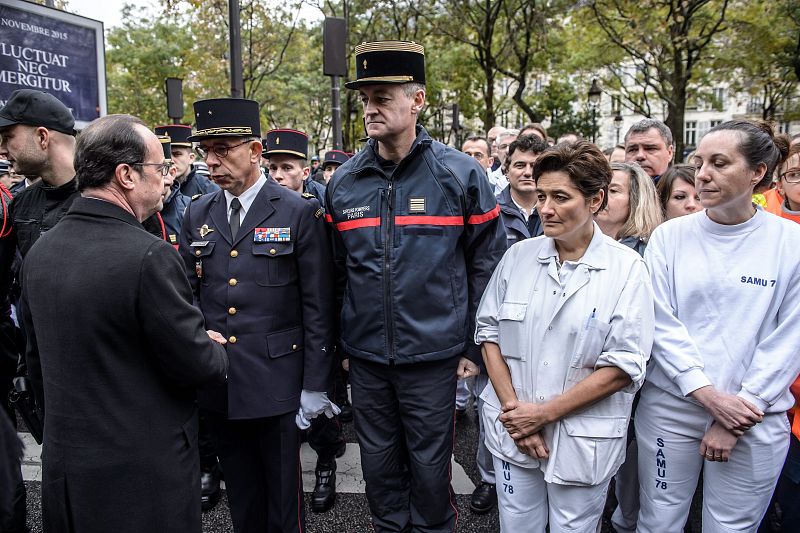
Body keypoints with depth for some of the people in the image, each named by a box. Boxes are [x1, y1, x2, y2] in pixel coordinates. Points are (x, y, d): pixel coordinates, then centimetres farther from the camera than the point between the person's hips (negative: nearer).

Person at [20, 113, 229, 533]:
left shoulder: (40, 251, 0)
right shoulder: (148, 256, -24)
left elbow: (36, 361, 11)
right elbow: (197, 366, -19)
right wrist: (216, 351, 3)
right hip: (145, 470, -7)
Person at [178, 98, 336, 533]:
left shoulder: (300, 213, -7)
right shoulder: (197, 214, 7)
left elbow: (317, 306, -8)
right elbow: (188, 294, 10)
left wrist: (315, 384, -8)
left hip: (276, 379, -4)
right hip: (216, 382, 4)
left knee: (283, 495, 11)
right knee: (240, 494, 19)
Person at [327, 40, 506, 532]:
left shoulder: (461, 173, -8)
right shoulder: (344, 181, 2)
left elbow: (487, 263, -4)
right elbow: (337, 271, 11)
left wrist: (474, 345, -4)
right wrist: (340, 343, 12)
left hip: (433, 354, -3)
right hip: (365, 357, 4)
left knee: (429, 464, 12)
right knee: (379, 464, 18)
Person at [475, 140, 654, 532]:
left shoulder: (627, 269, -10)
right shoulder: (518, 256, -1)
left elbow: (622, 367, -13)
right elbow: (490, 331, 1)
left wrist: (544, 413, -15)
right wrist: (513, 408, -8)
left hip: (582, 441, -2)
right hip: (512, 430, 3)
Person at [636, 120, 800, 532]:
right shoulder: (670, 236, -2)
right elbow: (661, 323, -6)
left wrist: (740, 410, -9)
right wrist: (709, 395, -14)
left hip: (755, 419, 0)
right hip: (670, 407, 1)